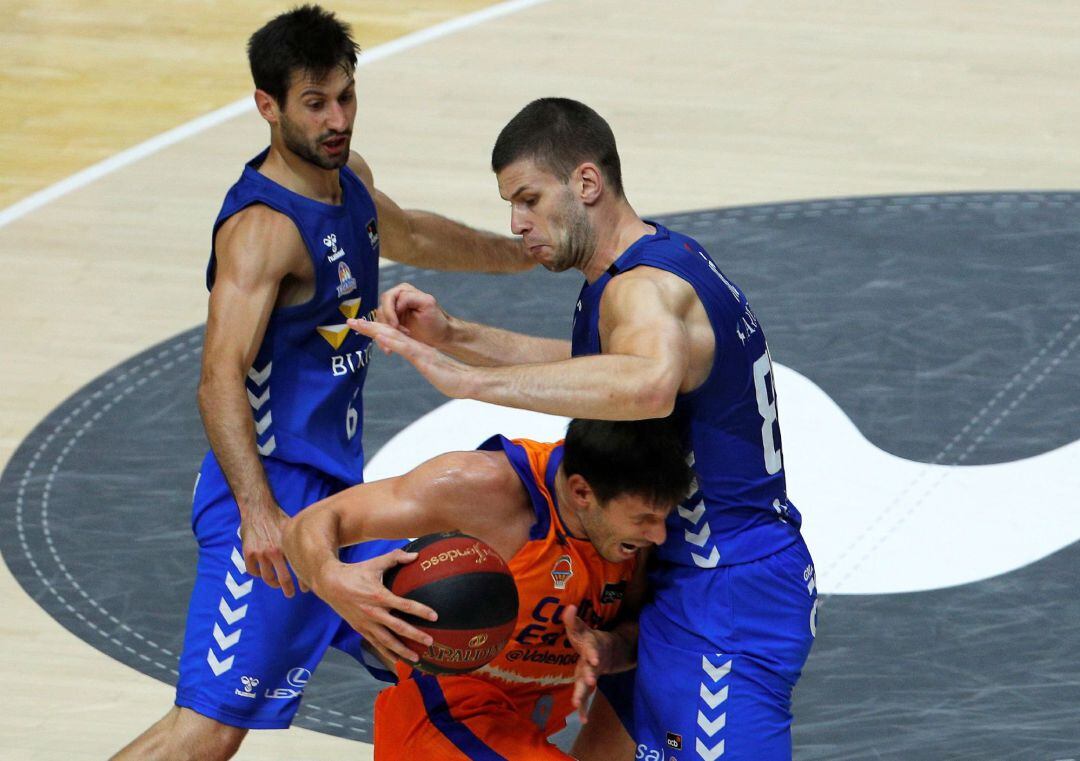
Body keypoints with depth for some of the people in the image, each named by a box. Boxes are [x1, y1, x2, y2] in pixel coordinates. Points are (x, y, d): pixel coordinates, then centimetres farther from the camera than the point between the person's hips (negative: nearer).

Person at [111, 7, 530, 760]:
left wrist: (527, 252, 45)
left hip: (339, 493, 10)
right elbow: (220, 380, -30)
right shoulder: (264, 226, -20)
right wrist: (257, 512, -40)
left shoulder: (348, 177, 10)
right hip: (270, 504, -10)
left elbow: (407, 235, 34)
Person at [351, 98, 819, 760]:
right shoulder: (666, 258, 10)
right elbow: (594, 366, 27)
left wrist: (467, 379, -49)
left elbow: (648, 384, -48)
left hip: (725, 604, -11)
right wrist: (452, 336, 15)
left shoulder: (644, 288, -24)